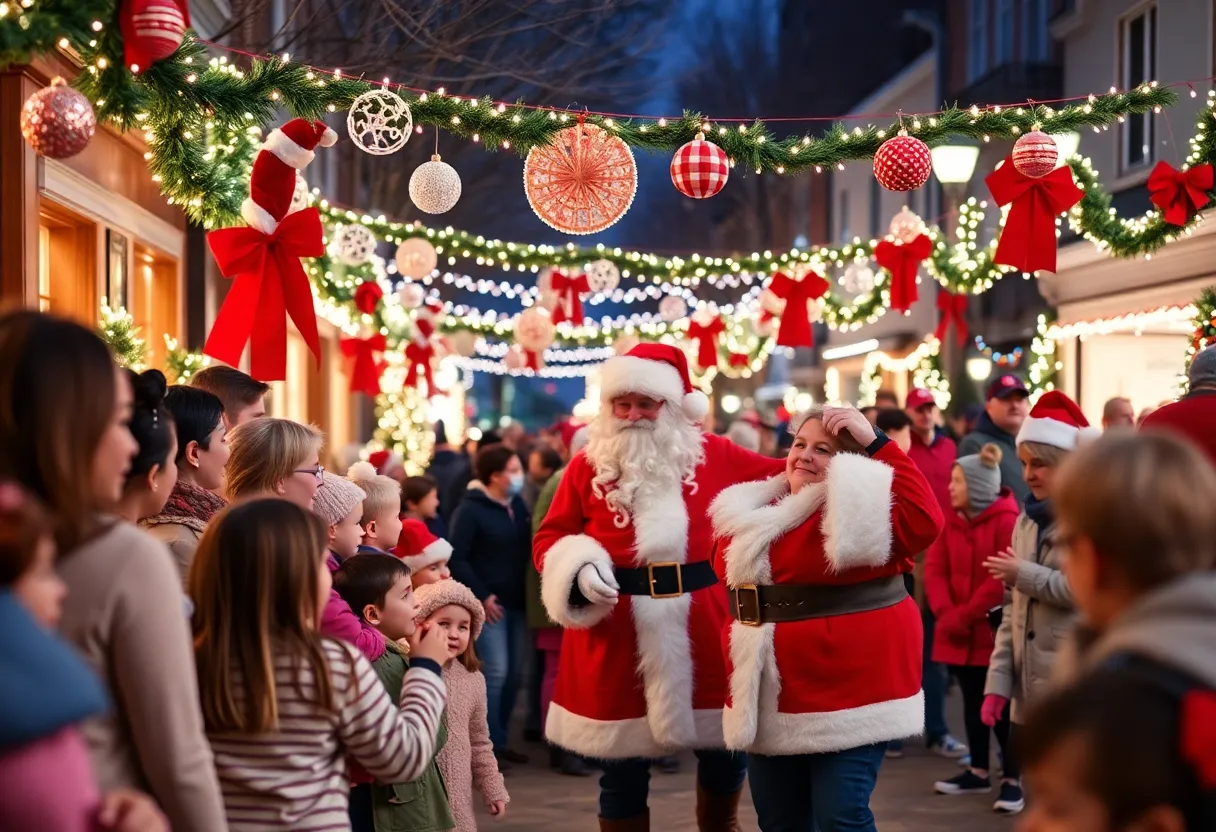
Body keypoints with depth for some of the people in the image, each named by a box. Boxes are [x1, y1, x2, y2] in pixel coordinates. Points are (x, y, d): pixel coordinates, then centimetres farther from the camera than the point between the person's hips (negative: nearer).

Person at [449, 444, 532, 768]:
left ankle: (500, 738, 20)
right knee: (496, 671, -9)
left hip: (517, 602, 6)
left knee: (513, 673, 9)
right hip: (491, 603, -6)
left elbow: (527, 548, 13)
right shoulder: (471, 510, -8)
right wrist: (481, 596, -14)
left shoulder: (518, 506, 11)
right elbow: (457, 558, -11)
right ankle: (491, 744, -1)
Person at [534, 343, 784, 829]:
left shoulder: (713, 456, 3)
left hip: (704, 631, 1)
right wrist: (580, 570, -13)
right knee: (623, 771, 10)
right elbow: (549, 540, 6)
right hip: (616, 641, -1)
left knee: (726, 748, 13)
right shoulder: (586, 468, 1)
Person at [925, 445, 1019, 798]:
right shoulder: (951, 520, 8)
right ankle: (978, 772, 23)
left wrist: (964, 615, -16)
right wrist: (946, 613, -13)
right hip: (958, 632, 6)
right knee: (972, 701, 13)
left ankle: (1011, 778, 7)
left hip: (995, 629, -6)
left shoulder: (1006, 520, -13)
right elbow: (935, 568, 2)